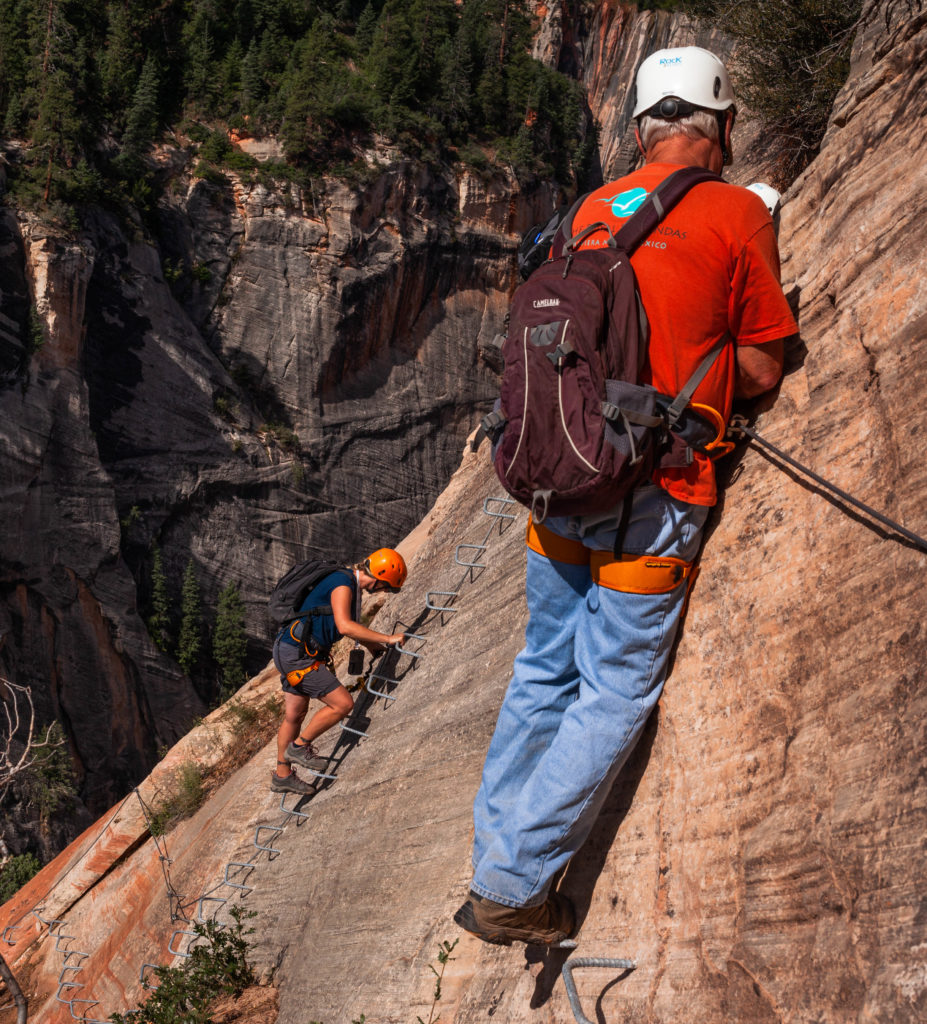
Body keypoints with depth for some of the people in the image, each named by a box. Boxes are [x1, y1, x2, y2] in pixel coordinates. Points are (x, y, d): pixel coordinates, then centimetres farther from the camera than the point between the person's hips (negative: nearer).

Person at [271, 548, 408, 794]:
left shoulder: (351, 585, 14)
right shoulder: (342, 584, -17)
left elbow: (351, 626, 31)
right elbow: (344, 626, -31)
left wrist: (377, 647, 31)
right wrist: (387, 638, -25)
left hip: (291, 651, 10)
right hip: (297, 655, -10)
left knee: (294, 716, 18)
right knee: (343, 703, -9)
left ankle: (282, 774, 29)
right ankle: (299, 746, 5)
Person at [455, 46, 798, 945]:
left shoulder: (594, 208, 10)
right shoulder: (738, 214, -6)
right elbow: (760, 374, -2)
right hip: (649, 499, -6)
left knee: (544, 671, 18)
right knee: (615, 695, 5)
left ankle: (495, 861, 26)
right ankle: (512, 891, 7)